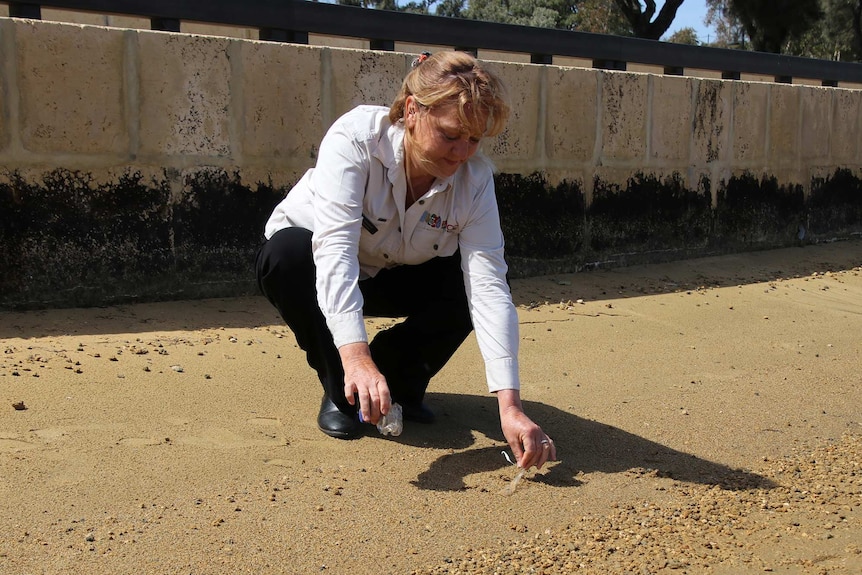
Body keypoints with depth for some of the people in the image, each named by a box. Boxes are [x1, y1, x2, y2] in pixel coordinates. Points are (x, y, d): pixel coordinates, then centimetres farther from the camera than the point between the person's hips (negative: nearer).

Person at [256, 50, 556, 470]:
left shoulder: (474, 177, -23)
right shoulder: (357, 137, -32)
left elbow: (488, 286, -31)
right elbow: (335, 247, -44)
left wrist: (509, 404, -41)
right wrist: (355, 355, -57)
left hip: (394, 278, 2)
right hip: (328, 278, -2)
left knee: (470, 281, -25)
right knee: (287, 252, -35)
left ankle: (400, 382, 1)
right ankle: (340, 391, -12)